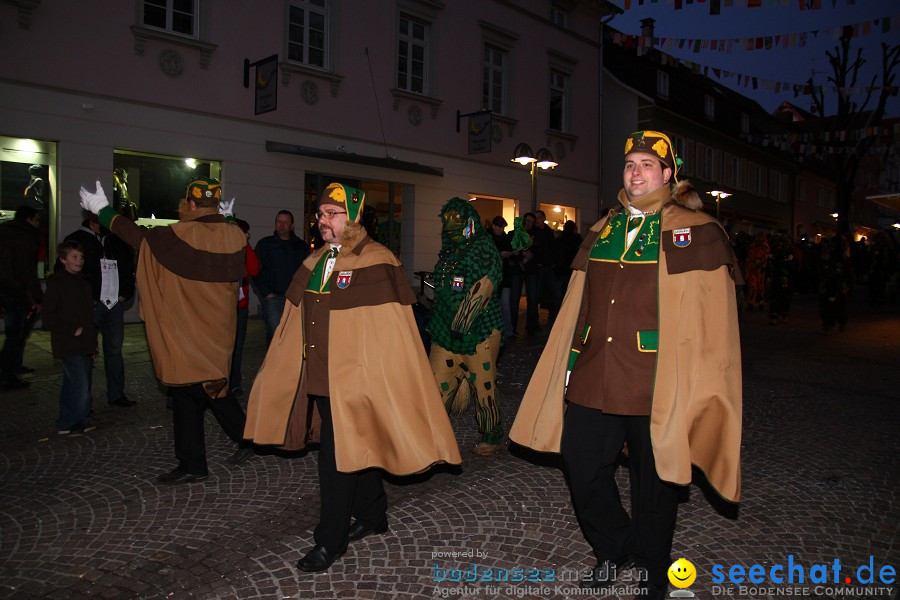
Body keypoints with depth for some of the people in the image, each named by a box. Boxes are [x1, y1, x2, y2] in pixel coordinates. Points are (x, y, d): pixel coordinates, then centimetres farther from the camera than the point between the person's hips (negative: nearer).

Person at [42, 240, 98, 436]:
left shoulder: (83, 283, 16)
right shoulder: (56, 283, -7)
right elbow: (49, 317, -11)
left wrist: (93, 342, 17)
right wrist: (72, 330, -16)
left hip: (85, 344, 7)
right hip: (69, 346, -7)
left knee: (73, 385, 15)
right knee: (80, 385, -12)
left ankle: (68, 423, 24)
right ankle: (69, 423, 1)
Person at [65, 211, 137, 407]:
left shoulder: (116, 241, 15)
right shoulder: (77, 240, 1)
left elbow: (129, 267, 20)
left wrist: (125, 292, 7)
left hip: (115, 303, 5)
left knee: (115, 350, 10)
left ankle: (116, 394, 19)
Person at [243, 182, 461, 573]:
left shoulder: (377, 265, -12)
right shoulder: (315, 264, 11)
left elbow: (389, 332, -15)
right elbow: (296, 322, 16)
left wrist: (379, 382, -16)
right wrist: (289, 373, 19)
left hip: (355, 380, -7)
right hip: (317, 378, 7)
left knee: (337, 459, -2)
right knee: (356, 449, 19)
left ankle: (330, 541, 15)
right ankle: (373, 516, 37)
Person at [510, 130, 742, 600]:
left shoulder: (697, 233, -3)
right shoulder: (601, 233, 12)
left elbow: (712, 319, -7)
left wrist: (695, 388, -12)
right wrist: (569, 369, 11)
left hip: (656, 386, -4)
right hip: (593, 380, 5)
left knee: (654, 481, 10)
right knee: (582, 467, 10)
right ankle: (613, 550, 38)